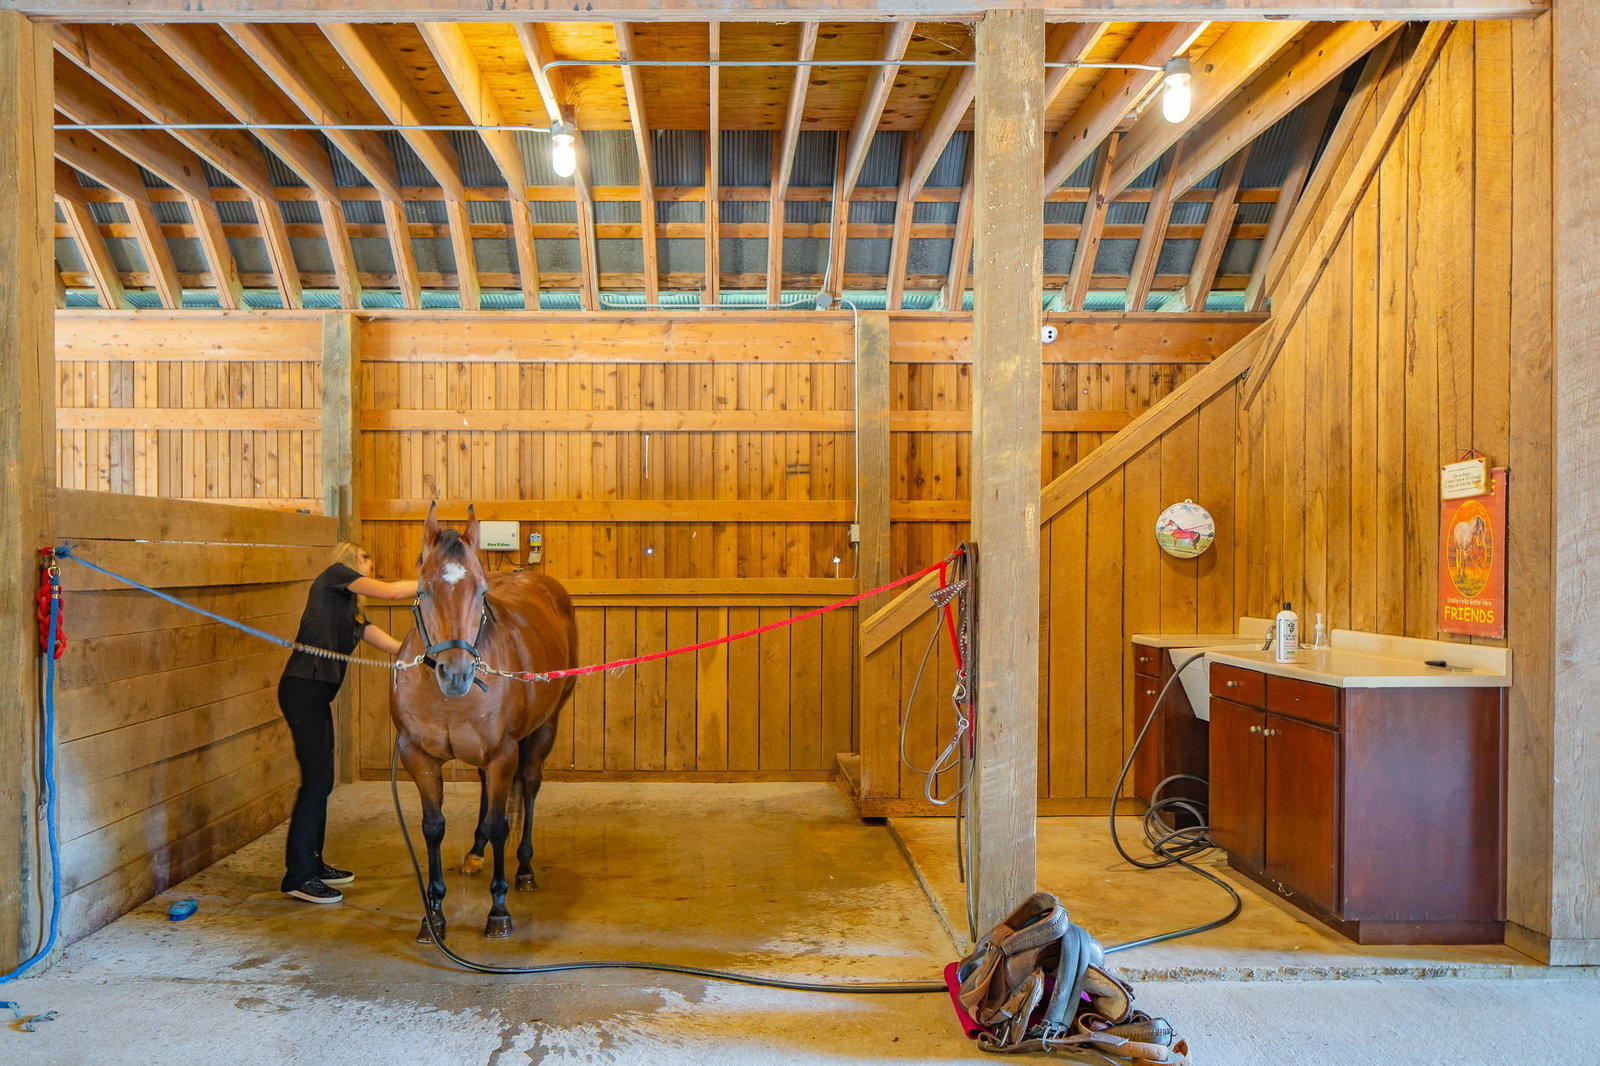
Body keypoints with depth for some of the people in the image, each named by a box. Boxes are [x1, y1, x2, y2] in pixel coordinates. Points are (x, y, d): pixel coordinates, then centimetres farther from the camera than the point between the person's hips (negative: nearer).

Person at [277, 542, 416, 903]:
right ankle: (298, 876, 0)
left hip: (317, 695, 9)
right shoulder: (335, 574, 1)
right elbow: (391, 591, -7)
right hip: (303, 688, -9)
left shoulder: (352, 613, 23)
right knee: (317, 779, -7)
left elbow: (396, 646, 19)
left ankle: (312, 864, 27)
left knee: (320, 780, 15)